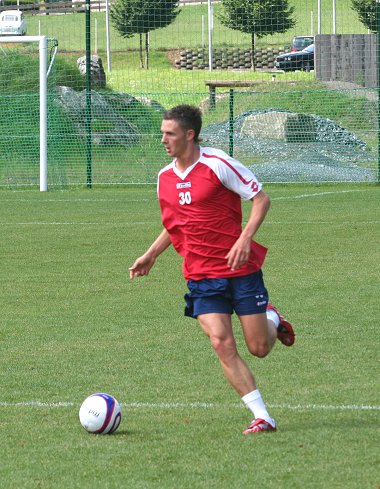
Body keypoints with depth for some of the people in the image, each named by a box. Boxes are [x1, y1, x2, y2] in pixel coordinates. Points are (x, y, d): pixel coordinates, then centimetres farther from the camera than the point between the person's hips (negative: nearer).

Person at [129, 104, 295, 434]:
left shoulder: (217, 164, -12)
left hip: (240, 268, -4)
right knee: (222, 344, -13)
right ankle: (262, 417, -7)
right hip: (201, 277, 4)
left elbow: (261, 199, -9)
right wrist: (151, 255, 15)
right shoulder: (165, 178, 7)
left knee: (259, 348, -1)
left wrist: (245, 239, -21)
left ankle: (271, 319, 36)